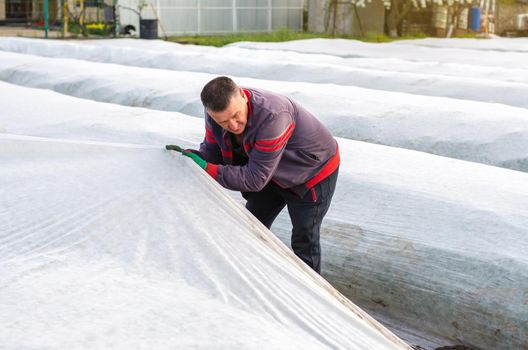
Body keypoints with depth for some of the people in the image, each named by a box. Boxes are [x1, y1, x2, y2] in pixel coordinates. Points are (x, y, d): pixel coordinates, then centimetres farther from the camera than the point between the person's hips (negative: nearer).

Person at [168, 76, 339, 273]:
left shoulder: (272, 115, -43)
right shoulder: (216, 113, -21)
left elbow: (255, 178, -37)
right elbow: (211, 150, -3)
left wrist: (207, 169, -35)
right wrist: (190, 156, -24)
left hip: (314, 171, -7)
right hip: (275, 174, 7)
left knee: (304, 242, 0)